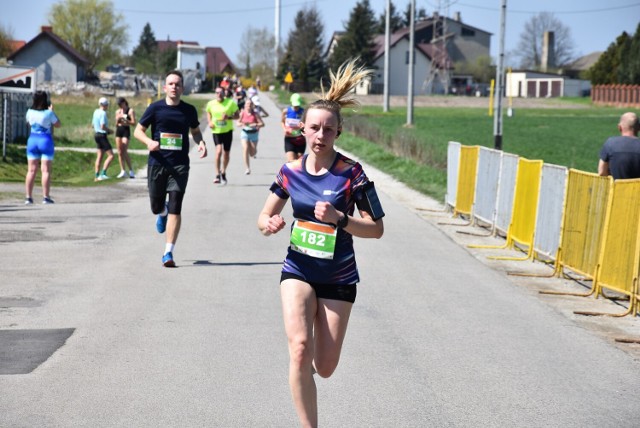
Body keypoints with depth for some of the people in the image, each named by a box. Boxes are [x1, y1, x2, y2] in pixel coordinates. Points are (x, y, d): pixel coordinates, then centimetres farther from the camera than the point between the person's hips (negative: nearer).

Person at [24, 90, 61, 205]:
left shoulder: (30, 112, 0)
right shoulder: (49, 113, -11)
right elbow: (58, 125, 2)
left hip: (32, 140, 4)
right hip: (46, 141, -4)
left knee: (31, 170, 6)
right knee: (46, 170, -1)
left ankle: (28, 197, 4)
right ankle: (46, 197, -3)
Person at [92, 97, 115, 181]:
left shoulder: (96, 112, 10)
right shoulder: (103, 113, -17)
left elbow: (93, 124, 18)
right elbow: (103, 126, -24)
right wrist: (110, 131, -7)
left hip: (96, 134, 9)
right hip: (102, 135, -9)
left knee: (100, 155, 13)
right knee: (111, 155, -6)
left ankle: (97, 176, 12)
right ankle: (103, 173, -14)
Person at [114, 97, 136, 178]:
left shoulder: (130, 111, -2)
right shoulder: (118, 111, 15)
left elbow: (133, 123, -7)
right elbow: (116, 124, 18)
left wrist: (125, 120, -17)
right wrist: (117, 120, -3)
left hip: (126, 130, -6)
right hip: (118, 130, 6)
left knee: (124, 152, -13)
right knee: (120, 152, 3)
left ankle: (131, 170, -4)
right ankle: (123, 171, 8)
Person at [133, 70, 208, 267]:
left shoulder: (189, 110, 5)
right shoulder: (155, 108, 0)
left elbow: (195, 130, 21)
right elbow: (138, 130, 6)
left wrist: (201, 142, -1)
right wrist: (149, 141, -16)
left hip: (179, 165, 0)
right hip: (157, 163, 0)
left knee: (175, 209, -10)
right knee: (156, 207, 10)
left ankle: (168, 252, -6)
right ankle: (163, 213, 50)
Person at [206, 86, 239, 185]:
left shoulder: (231, 103, -7)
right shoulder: (211, 104, -2)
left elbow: (237, 115, -1)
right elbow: (208, 113, 19)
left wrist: (229, 117, -20)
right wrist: (210, 122, 1)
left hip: (228, 131, 1)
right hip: (216, 131, -1)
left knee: (226, 154, 10)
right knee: (218, 151, -19)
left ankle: (223, 173, 32)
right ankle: (217, 175, -17)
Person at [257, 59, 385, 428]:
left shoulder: (351, 173, -13)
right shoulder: (292, 171, -3)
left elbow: (377, 228, -10)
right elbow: (265, 215, 8)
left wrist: (339, 219, -26)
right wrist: (269, 224, -16)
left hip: (338, 278, -1)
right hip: (298, 271, 1)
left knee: (324, 368, 6)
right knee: (300, 349, -23)